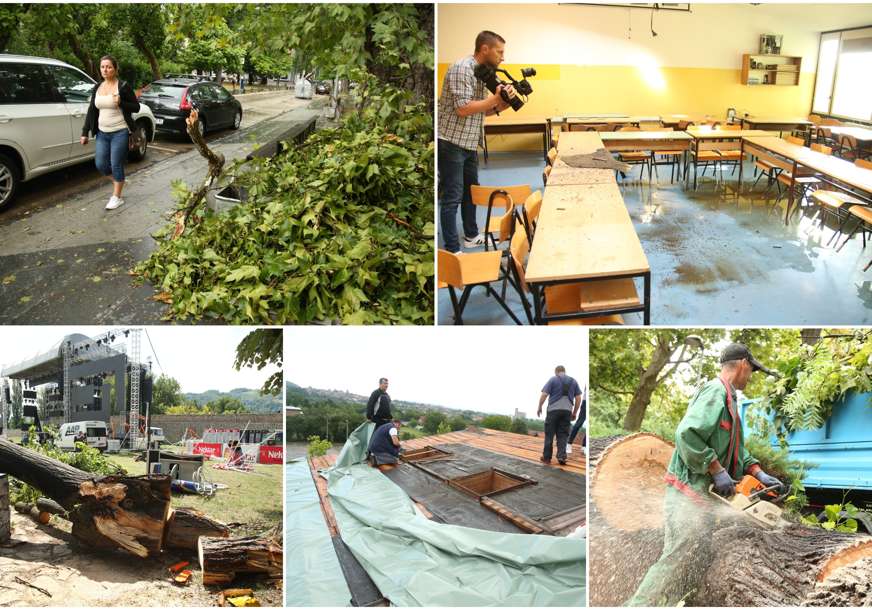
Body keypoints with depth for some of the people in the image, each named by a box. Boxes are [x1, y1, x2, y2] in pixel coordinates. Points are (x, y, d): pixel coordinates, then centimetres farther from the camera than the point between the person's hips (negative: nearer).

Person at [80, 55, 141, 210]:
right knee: (100, 164, 4)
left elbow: (136, 107, -3)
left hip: (119, 133, -5)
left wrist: (120, 103, -21)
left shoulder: (123, 86, -6)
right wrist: (85, 132, 8)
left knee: (116, 165, -2)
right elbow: (91, 111, 11)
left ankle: (116, 197, 11)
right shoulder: (97, 88, 9)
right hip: (102, 133, 5)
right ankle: (118, 180, 32)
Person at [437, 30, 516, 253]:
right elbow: (463, 108, -23)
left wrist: (502, 103, -3)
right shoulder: (462, 68, -16)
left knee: (471, 190, 19)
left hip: (469, 143, 10)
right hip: (451, 143, -10)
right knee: (452, 197, -5)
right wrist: (495, 99, -17)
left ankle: (471, 236, 34)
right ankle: (452, 250, 0)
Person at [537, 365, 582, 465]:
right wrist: (575, 412, 15)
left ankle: (547, 457, 10)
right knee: (563, 435, 7)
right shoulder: (573, 381, 12)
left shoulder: (553, 379, 1)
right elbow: (578, 398, 8)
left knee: (549, 434, 6)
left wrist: (539, 407, 6)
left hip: (553, 410, -3)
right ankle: (562, 456, -7)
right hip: (567, 410, 3)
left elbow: (544, 395, -5)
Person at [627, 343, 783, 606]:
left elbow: (736, 449, 20)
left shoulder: (728, 399, 19)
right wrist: (718, 470, -20)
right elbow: (687, 435, -25)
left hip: (705, 492, 11)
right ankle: (640, 604, -12)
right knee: (681, 557, -14)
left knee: (699, 560, 14)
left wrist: (759, 473, 6)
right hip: (689, 491, -11)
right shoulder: (716, 392, -13)